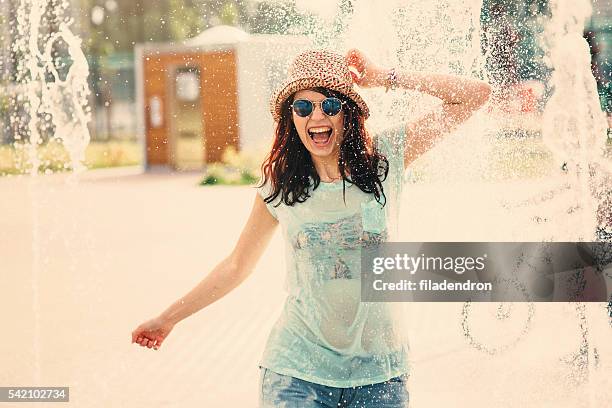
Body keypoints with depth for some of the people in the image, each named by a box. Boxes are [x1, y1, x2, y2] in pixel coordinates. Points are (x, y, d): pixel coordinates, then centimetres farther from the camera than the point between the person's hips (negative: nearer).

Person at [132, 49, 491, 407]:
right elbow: (237, 266, 13)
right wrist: (168, 319, 17)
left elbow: (475, 94, -5)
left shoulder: (385, 159, -3)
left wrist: (386, 77, -8)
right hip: (297, 372, 0)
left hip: (377, 373, 0)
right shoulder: (280, 184, 0)